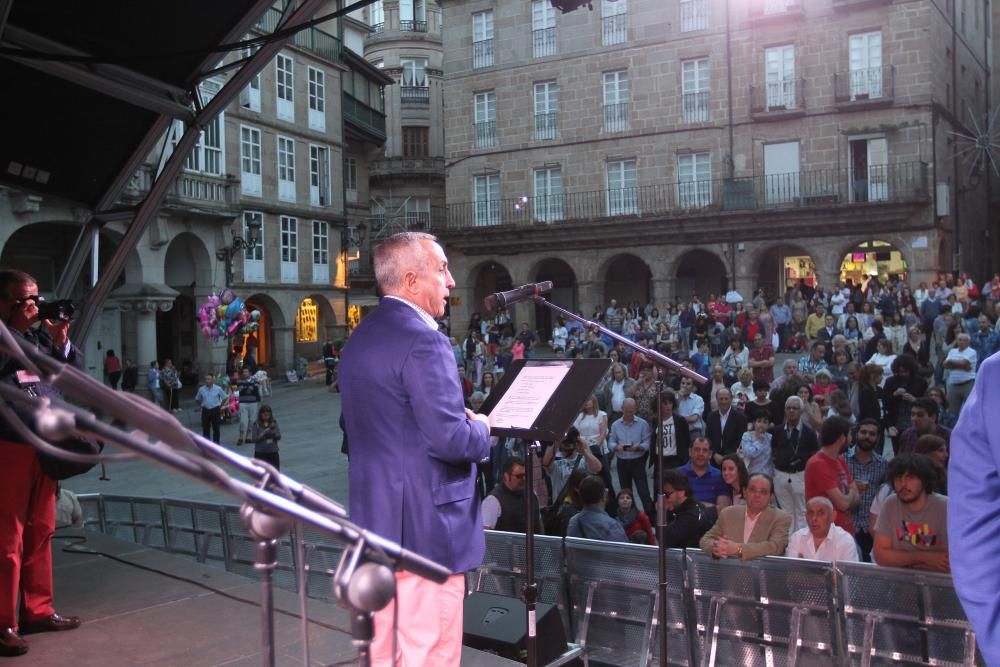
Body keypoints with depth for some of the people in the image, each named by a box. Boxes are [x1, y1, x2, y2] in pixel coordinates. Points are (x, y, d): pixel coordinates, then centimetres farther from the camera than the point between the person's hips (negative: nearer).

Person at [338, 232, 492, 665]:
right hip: (425, 525, -9)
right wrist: (481, 428, -3)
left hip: (376, 517, 10)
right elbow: (450, 439, -25)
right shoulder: (423, 341, -19)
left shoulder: (359, 340, 11)